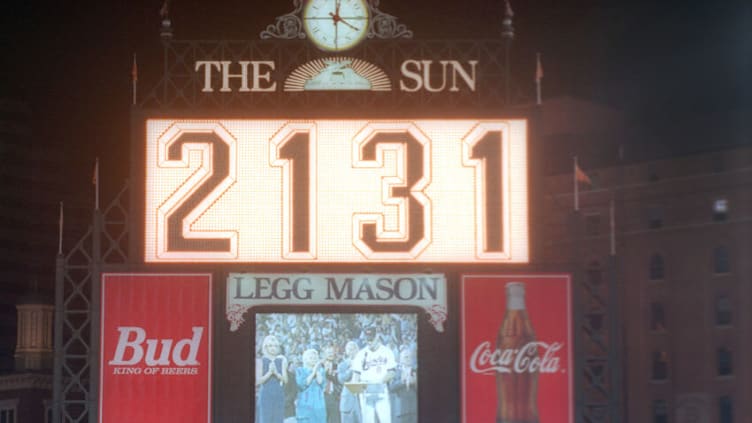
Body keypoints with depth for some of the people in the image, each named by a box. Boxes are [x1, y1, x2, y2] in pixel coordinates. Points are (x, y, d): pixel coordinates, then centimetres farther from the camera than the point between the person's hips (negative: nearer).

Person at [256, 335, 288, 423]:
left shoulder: (282, 361, 7)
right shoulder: (260, 361, 1)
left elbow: (285, 380, 2)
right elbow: (258, 381, -5)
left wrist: (276, 373, -16)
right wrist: (269, 372, -18)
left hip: (279, 396, 2)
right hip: (266, 396, -2)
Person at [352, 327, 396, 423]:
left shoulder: (387, 352, 5)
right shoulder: (361, 354, 9)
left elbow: (391, 373, 1)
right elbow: (356, 373, 7)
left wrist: (382, 381, -18)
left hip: (381, 390, -1)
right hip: (365, 391, 1)